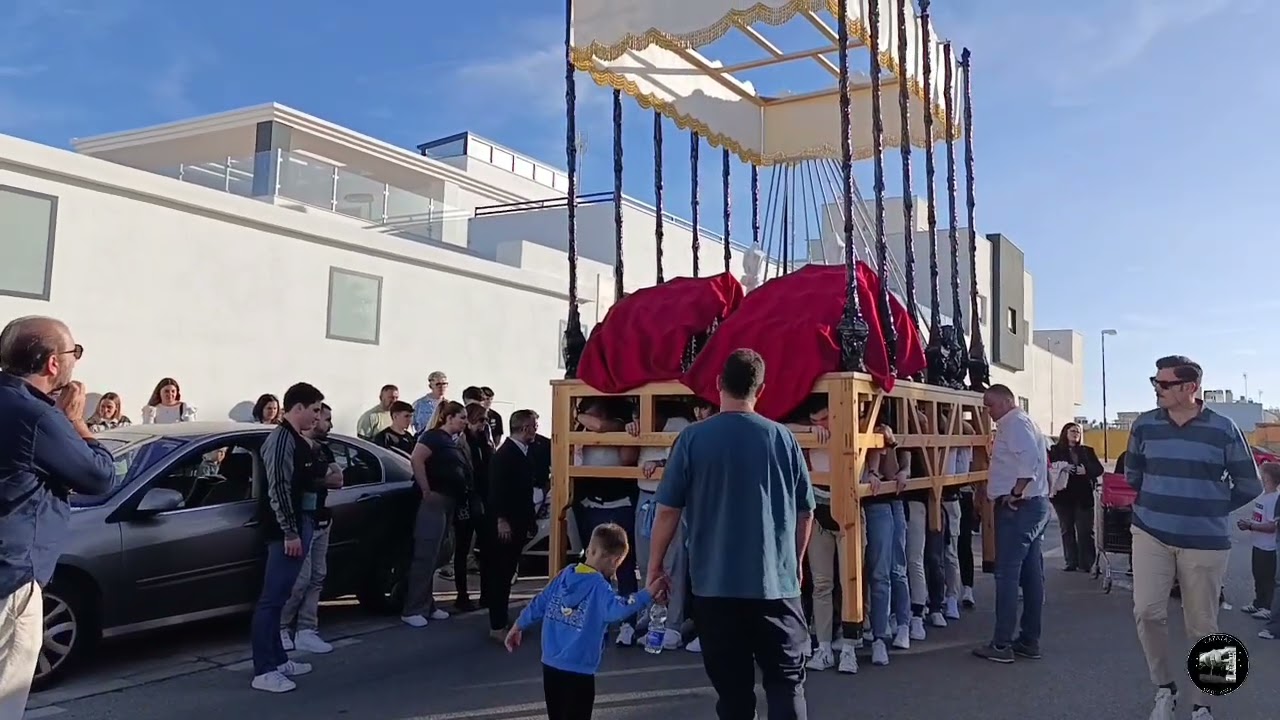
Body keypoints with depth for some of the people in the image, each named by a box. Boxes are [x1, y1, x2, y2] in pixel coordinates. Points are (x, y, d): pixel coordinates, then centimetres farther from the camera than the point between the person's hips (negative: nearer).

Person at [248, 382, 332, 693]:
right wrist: (290, 532, -21)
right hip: (286, 530, -10)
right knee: (272, 599, -5)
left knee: (279, 597, 15)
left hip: (301, 524, 10)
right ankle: (263, 671, -1)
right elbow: (278, 489, -20)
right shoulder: (281, 440, -15)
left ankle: (277, 660, 23)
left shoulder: (297, 441, 15)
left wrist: (325, 476, 8)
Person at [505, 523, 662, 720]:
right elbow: (617, 608, -34)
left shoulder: (565, 575, 3)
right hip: (578, 669, -7)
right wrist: (648, 593, -31)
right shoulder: (599, 586, -16)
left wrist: (517, 627, 21)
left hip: (550, 663, 7)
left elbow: (538, 604, 10)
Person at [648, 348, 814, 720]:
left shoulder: (693, 438, -6)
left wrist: (654, 566, 7)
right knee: (786, 681, 9)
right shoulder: (783, 438, -2)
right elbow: (805, 512, 6)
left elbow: (668, 510, -6)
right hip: (776, 582, 0)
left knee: (732, 686, 11)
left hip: (715, 582, 0)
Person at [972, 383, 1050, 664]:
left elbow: (1030, 459, -26)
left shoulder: (1013, 423, -11)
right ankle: (1030, 640, 16)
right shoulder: (1022, 423, 20)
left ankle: (1002, 644, -3)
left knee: (1007, 574, -7)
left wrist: (1014, 493, -21)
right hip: (1035, 504, 10)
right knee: (1032, 574, 11)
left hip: (1018, 507, -10)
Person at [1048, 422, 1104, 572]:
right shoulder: (1055, 450, 3)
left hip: (1084, 496, 1)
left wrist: (1086, 470, -13)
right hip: (1064, 496, -1)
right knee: (1067, 530, 6)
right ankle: (1071, 562, 12)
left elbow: (1099, 469, 5)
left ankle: (1086, 564, 4)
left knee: (1085, 530, -1)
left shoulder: (1087, 451, 12)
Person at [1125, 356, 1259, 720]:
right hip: (1151, 534, 1)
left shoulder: (1223, 428, -6)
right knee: (1147, 612, -11)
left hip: (1204, 542, -1)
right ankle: (1165, 686, 12)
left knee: (1202, 626, 8)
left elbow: (1249, 485, 4)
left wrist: (1212, 510, 7)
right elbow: (1132, 474, 17)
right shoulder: (1144, 424, 0)